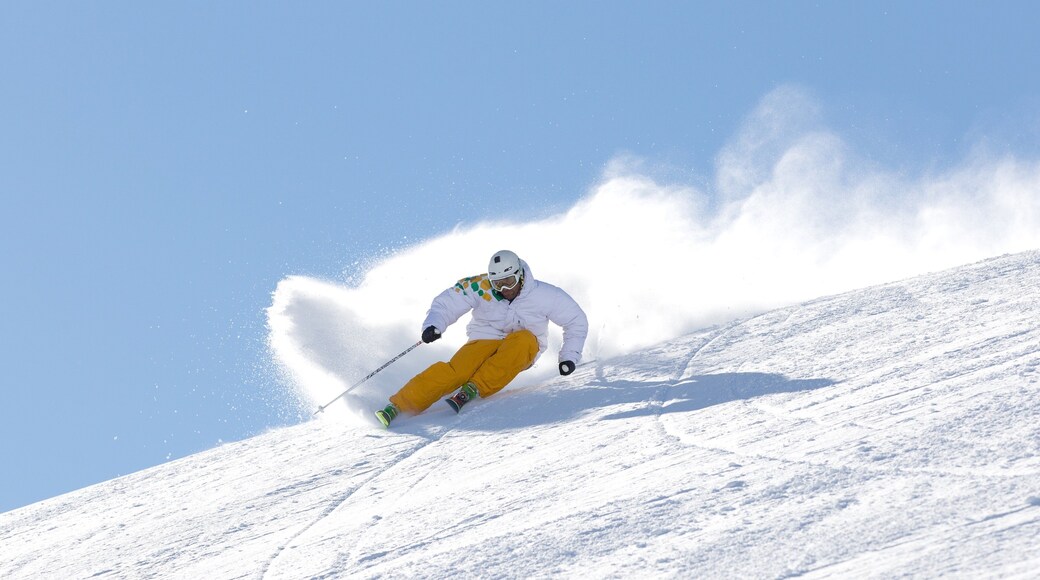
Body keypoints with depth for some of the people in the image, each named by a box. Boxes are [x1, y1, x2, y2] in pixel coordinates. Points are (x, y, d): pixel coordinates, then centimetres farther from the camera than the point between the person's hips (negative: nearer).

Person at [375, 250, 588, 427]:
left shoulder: (543, 295, -11)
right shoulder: (481, 287, -13)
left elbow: (577, 321, 1)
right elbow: (446, 304, -9)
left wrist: (569, 356, -7)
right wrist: (433, 325, -29)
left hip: (521, 353, 1)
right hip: (485, 341, -1)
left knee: (524, 338, -36)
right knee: (457, 370, -32)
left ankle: (473, 390, -36)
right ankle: (397, 407, -38)